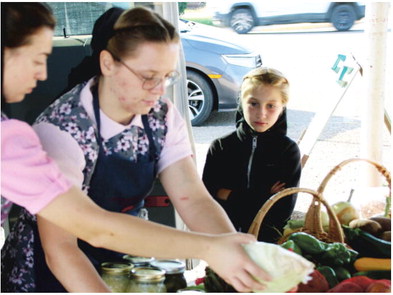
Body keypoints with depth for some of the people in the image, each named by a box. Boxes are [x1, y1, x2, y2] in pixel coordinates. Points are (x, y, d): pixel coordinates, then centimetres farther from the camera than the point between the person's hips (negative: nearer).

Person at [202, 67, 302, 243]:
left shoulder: (288, 150, 4)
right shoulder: (220, 147, 7)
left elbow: (282, 212, -2)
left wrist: (230, 195, -4)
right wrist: (264, 199, -4)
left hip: (267, 240, -1)